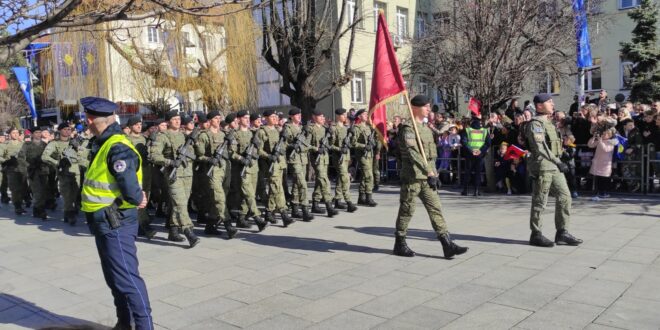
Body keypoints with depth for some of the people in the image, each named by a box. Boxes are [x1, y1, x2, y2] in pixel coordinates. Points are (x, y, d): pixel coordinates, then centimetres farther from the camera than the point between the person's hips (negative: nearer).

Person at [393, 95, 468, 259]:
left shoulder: (426, 129, 16)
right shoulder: (408, 128, -13)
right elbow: (413, 153, -25)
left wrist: (433, 173, 18)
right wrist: (429, 172, -31)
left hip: (426, 177, 8)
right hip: (412, 177, -8)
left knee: (435, 209, 3)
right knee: (406, 211, 3)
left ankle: (447, 245, 3)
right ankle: (400, 244, 17)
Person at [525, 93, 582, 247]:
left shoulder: (548, 123, 19)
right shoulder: (536, 123, -11)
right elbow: (540, 148, -20)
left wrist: (559, 163, 17)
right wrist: (558, 162, -21)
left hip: (554, 166, 9)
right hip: (542, 166, -9)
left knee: (565, 196, 7)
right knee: (540, 201, -2)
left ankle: (562, 233, 13)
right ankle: (536, 235, 8)